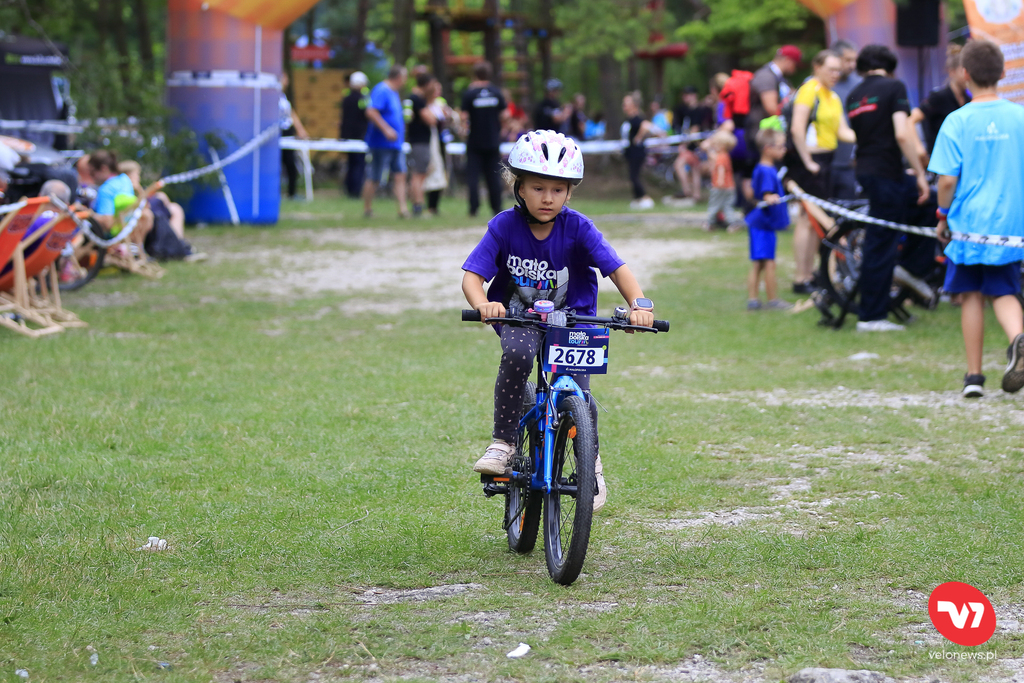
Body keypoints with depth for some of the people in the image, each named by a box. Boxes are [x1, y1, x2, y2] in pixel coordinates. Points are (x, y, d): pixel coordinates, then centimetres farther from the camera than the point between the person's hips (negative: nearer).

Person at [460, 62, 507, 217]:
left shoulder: (469, 94, -8)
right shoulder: (496, 92, -1)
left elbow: (464, 117, -12)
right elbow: (505, 114, -2)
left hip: (475, 141, -2)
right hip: (493, 141, 2)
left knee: (473, 175, 2)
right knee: (494, 175, 8)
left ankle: (474, 207, -7)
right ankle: (496, 208, 8)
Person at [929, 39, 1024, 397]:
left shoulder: (957, 121, -9)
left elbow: (947, 180, -10)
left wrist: (943, 217, 5)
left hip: (969, 221, -2)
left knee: (972, 295, 11)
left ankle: (974, 375, 12)